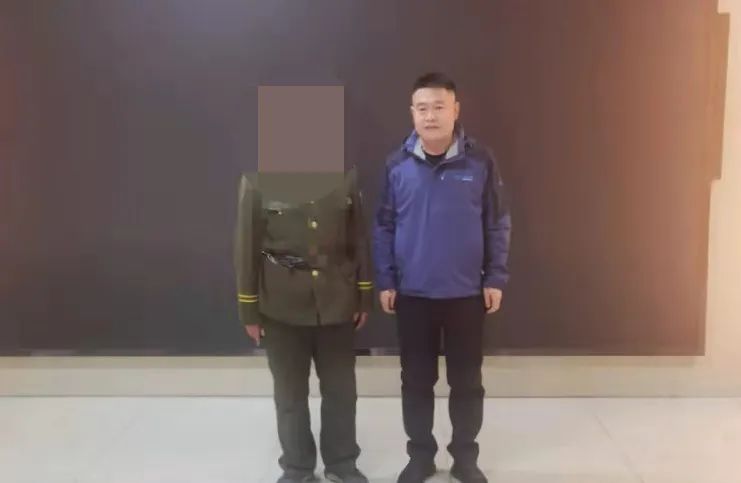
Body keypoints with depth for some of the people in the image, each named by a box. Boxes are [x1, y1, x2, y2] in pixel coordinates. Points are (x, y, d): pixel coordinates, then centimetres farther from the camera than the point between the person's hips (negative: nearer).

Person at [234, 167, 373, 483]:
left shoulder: (345, 176, 0)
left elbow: (359, 238, 4)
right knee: (290, 393, 12)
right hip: (281, 307, -1)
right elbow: (246, 245, -4)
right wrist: (249, 309, -3)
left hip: (337, 302, 2)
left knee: (341, 388, 12)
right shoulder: (259, 178, -6)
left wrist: (364, 296, 4)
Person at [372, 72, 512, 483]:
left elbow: (498, 224, 0)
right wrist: (384, 281, -1)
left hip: (467, 293, 0)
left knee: (466, 380, 11)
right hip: (412, 294, 1)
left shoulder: (480, 161, -6)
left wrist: (496, 278, -3)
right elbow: (384, 227, 2)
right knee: (416, 379, 12)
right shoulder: (397, 165, -3)